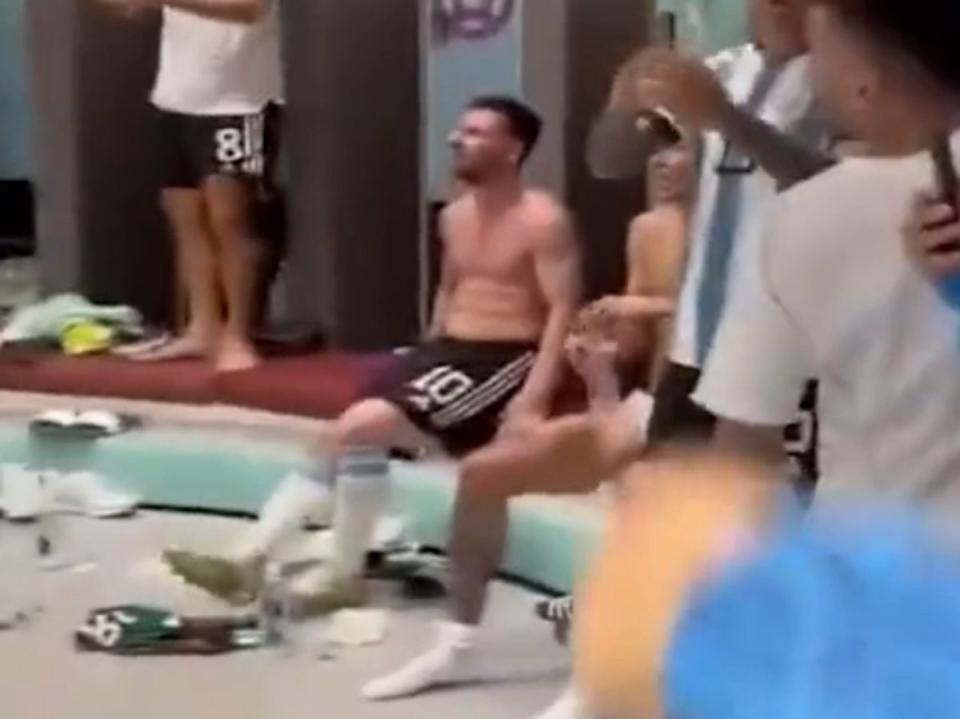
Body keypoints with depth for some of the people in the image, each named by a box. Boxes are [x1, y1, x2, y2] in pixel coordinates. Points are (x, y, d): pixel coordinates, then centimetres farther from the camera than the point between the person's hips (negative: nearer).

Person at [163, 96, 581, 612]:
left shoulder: (543, 222, -11)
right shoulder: (455, 217, 14)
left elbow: (563, 311, -17)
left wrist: (533, 400, -27)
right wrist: (426, 357, 18)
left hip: (506, 359, -8)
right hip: (446, 349, 8)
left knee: (361, 429, -23)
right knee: (339, 434, -9)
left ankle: (343, 575, -9)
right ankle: (247, 559, -13)